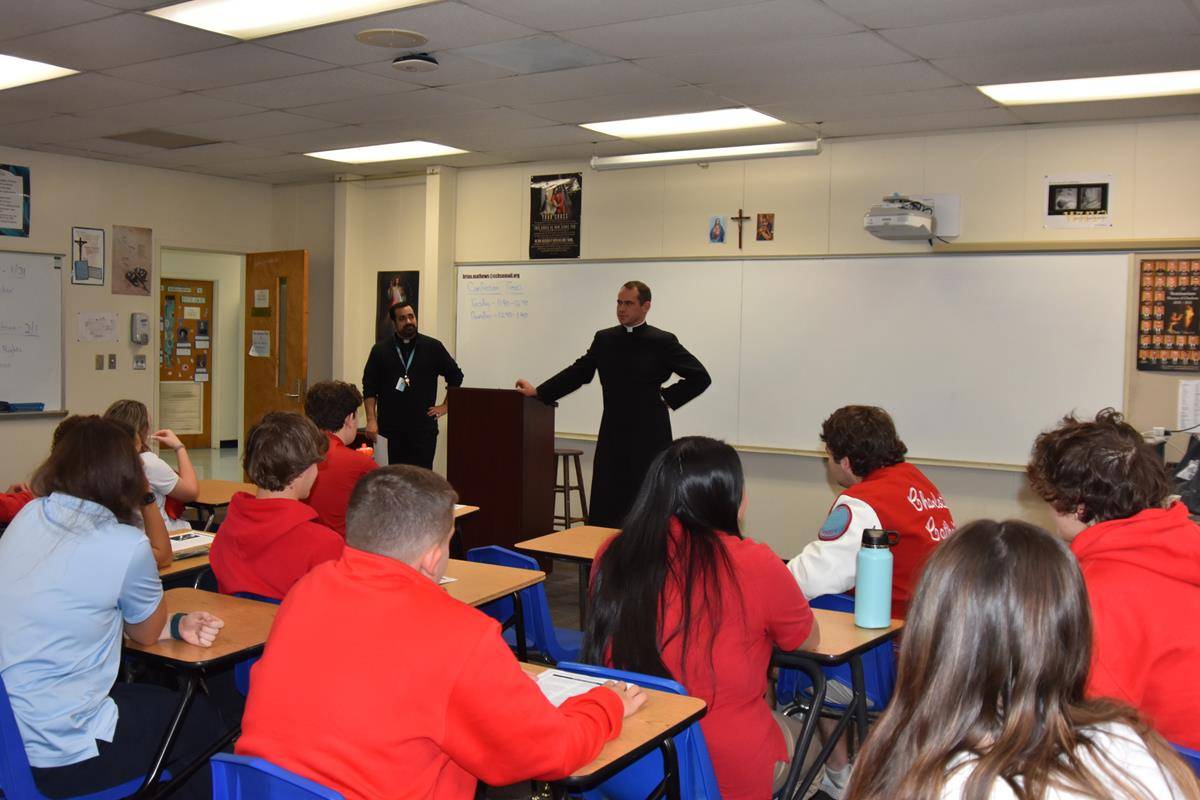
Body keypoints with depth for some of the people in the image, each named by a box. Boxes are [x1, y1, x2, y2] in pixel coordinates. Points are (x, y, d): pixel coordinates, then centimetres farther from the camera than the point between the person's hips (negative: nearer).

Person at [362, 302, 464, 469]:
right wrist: (371, 420, -3)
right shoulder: (380, 350, 7)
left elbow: (455, 376, 14)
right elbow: (369, 387, 6)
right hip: (389, 429, 1)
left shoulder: (433, 347, 6)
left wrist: (445, 406, 9)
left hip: (423, 428, -1)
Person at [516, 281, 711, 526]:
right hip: (613, 435, 4)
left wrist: (667, 397, -5)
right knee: (604, 507, 5)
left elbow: (700, 377, -2)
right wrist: (538, 392, 8)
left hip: (649, 436, -4)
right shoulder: (604, 339, 9)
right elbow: (578, 372, 13)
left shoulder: (662, 342, -3)